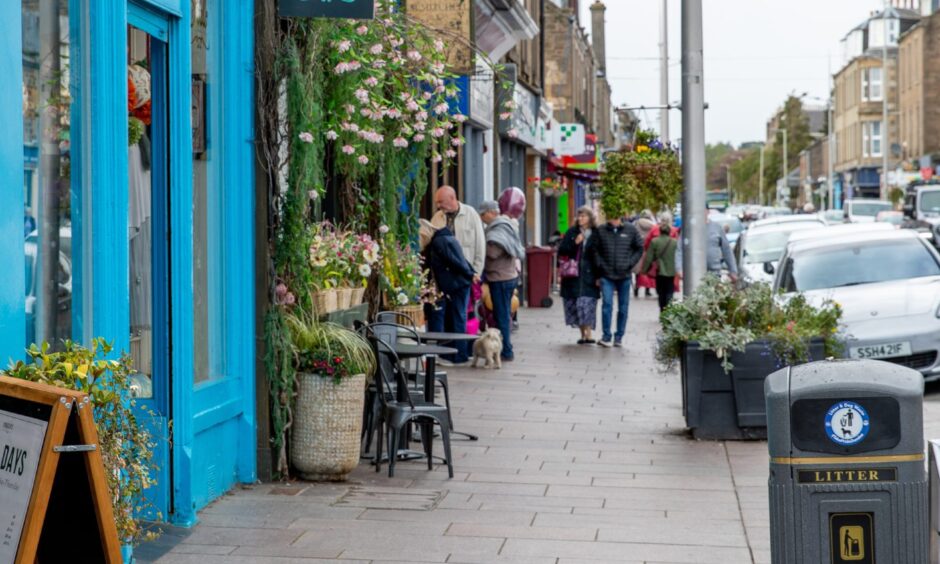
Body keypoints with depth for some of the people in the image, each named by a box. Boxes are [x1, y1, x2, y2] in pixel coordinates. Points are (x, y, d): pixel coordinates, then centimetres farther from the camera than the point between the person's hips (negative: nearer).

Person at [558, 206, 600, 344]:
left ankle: (588, 334, -10)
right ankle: (583, 334, 12)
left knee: (587, 304, -12)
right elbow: (561, 251, 6)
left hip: (589, 275, -3)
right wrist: (574, 243, -9)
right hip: (573, 275, 3)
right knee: (574, 304, 3)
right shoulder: (572, 232, 9)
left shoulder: (596, 235, 2)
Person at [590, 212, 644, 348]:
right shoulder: (601, 231, 0)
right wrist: (600, 265, -1)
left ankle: (619, 337, 16)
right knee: (607, 304, -11)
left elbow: (639, 248, 7)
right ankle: (606, 336, -4)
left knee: (623, 307, 6)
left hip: (624, 275, 1)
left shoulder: (630, 230, 0)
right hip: (606, 275, -1)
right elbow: (594, 250, 7)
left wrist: (630, 264, -2)